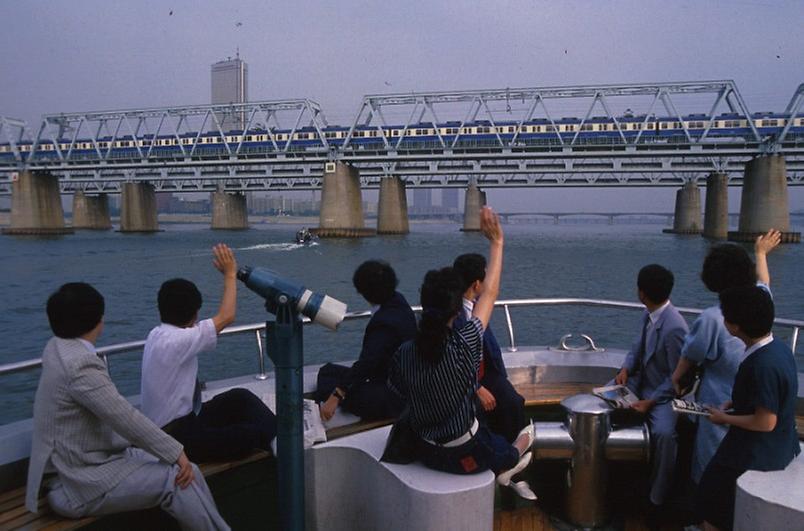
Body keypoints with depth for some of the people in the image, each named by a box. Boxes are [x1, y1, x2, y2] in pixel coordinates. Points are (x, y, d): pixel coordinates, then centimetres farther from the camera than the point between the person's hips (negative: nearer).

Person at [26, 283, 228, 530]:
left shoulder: (56, 348, 4)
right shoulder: (80, 365, -26)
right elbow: (126, 419, -25)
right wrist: (176, 453, -20)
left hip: (73, 465, 11)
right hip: (77, 484, -11)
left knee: (178, 466, 4)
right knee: (178, 478, -18)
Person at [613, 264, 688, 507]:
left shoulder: (674, 328, -28)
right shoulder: (648, 316, -2)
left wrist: (650, 402, -23)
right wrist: (625, 369, -7)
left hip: (664, 392, -8)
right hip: (641, 381, 9)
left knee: (664, 433, -32)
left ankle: (657, 499, -11)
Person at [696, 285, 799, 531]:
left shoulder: (764, 365, -32)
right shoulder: (776, 346, -3)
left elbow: (765, 422, -26)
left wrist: (725, 418, -12)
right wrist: (732, 403, 3)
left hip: (758, 455, -8)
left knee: (713, 500, 12)